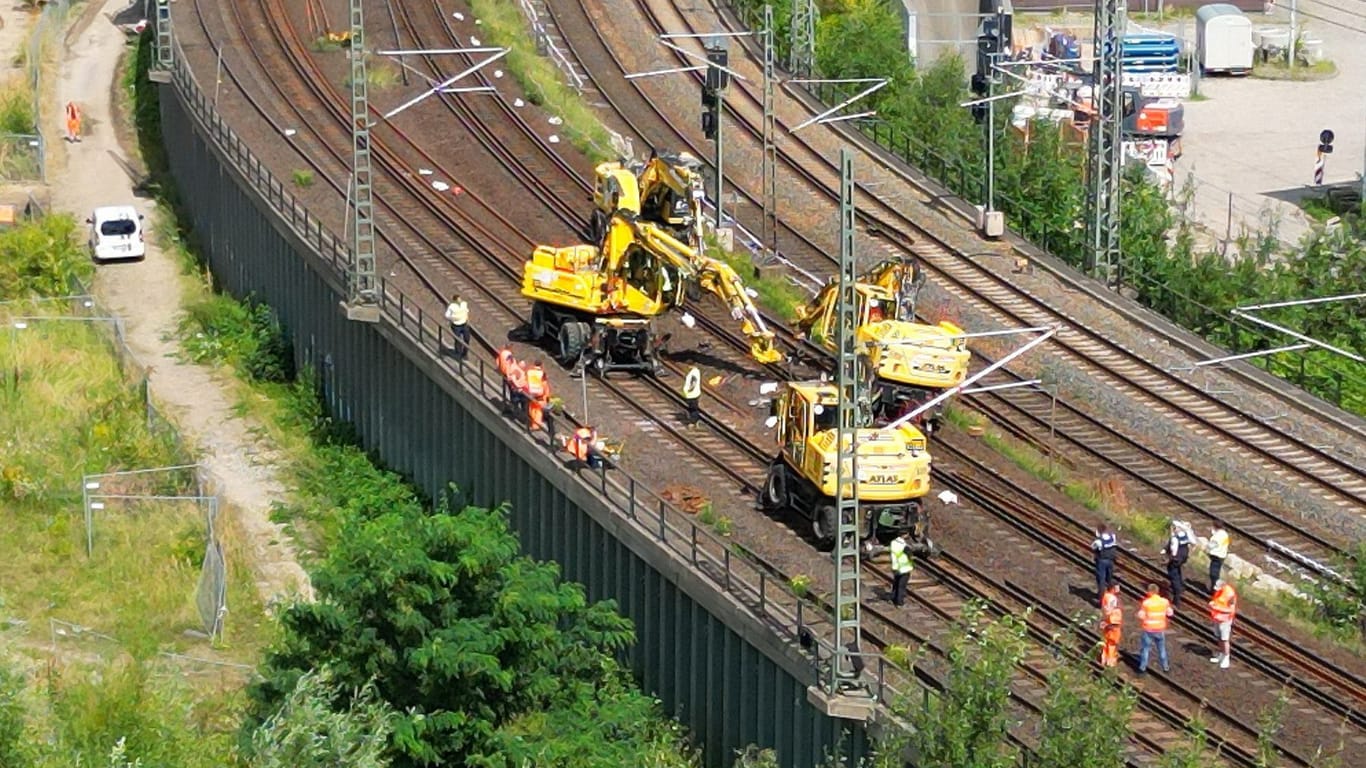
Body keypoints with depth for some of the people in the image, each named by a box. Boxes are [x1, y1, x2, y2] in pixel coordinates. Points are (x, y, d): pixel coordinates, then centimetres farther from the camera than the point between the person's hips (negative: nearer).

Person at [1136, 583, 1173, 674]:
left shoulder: (1146, 603, -16)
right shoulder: (1164, 602, -6)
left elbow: (1141, 616, -13)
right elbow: (1169, 613, 3)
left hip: (1149, 629, -3)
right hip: (1160, 629, 3)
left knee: (1145, 648, 10)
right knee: (1162, 648, 16)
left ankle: (1143, 667, 11)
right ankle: (1165, 666, 23)